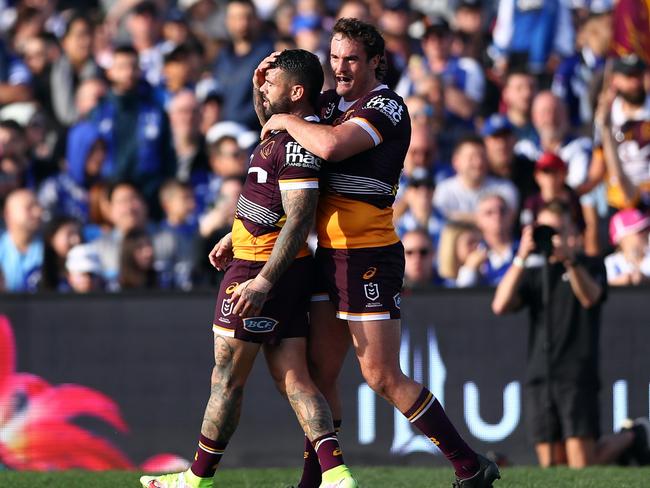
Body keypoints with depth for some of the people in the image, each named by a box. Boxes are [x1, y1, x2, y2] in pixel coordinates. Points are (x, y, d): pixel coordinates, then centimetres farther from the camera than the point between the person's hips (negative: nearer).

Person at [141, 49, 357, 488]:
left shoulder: (297, 143, -20)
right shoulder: (287, 133, 12)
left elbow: (300, 218, -25)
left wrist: (262, 282, -28)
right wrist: (236, 237, 31)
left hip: (263, 269, -10)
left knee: (227, 379, 3)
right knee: (294, 379, 4)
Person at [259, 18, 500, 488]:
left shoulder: (387, 107, -13)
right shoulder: (332, 101, 12)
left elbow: (331, 146, -30)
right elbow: (272, 124, 29)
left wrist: (288, 120, -14)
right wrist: (263, 88, 9)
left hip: (369, 256, -8)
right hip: (330, 253, 8)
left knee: (382, 377, -10)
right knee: (319, 371, 7)